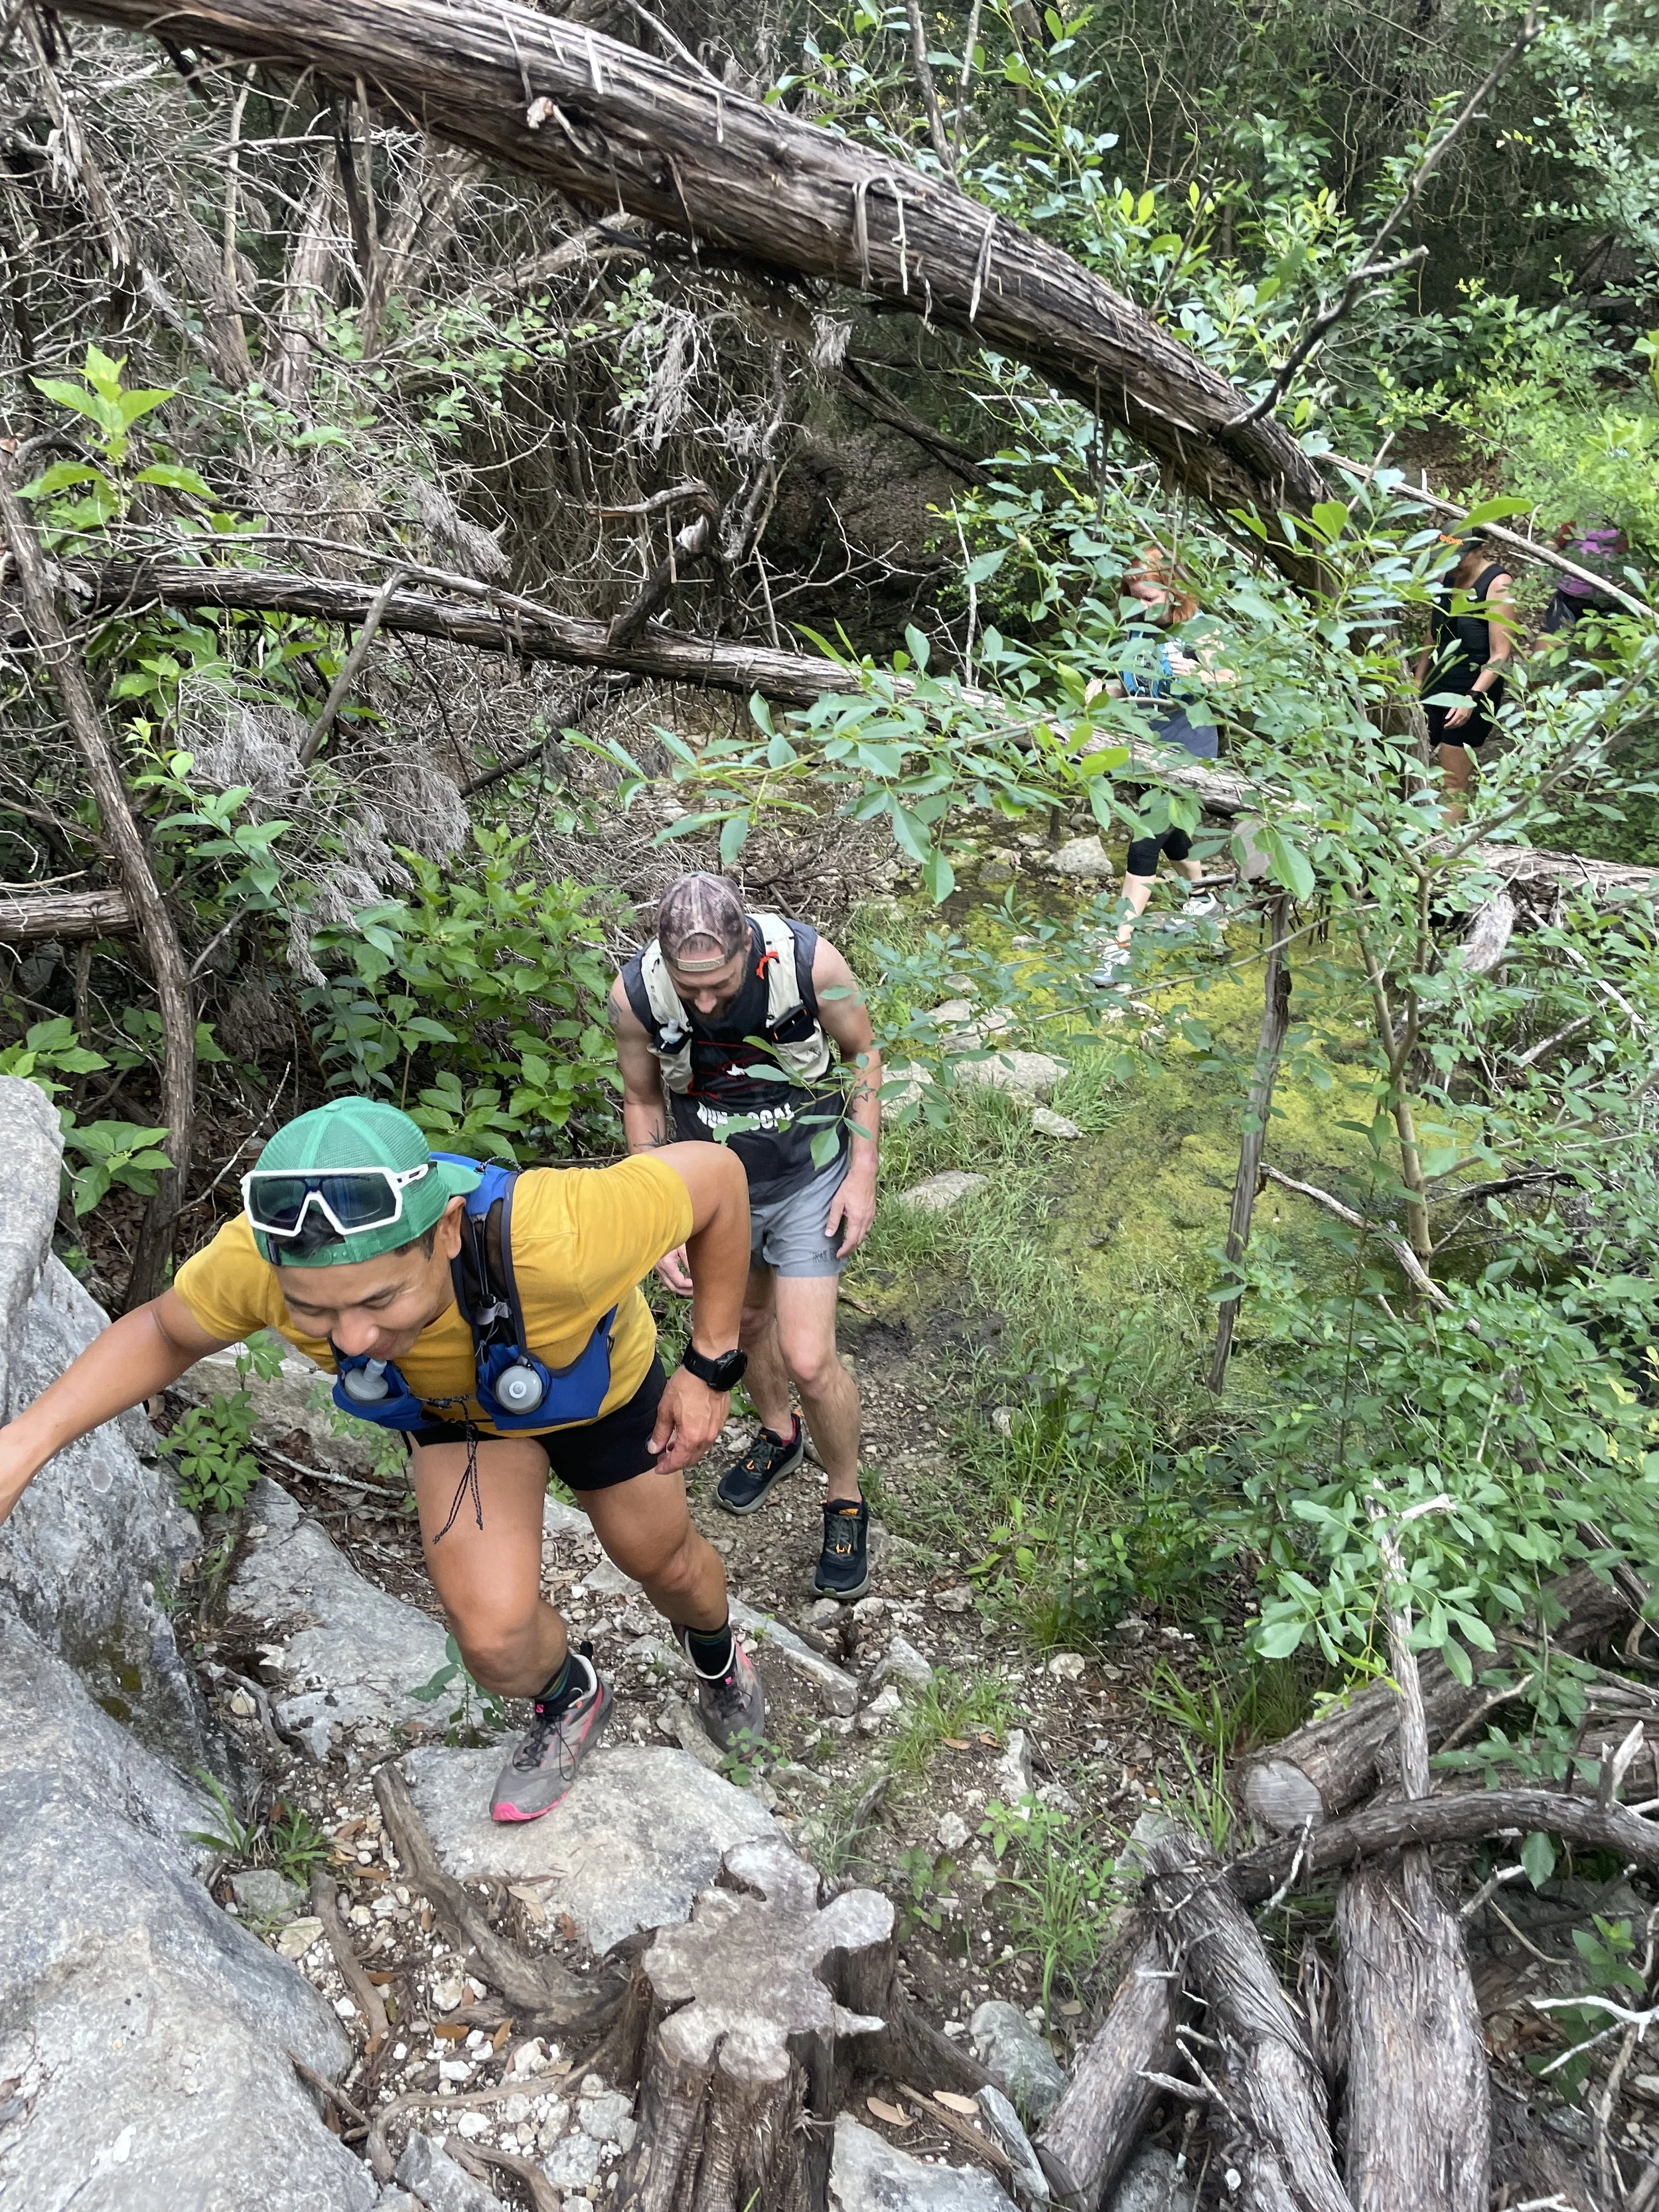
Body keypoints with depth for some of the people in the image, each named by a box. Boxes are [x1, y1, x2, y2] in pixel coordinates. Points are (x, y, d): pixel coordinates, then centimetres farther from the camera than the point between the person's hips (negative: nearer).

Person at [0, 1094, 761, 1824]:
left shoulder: (551, 1239, -50)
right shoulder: (257, 1259, -38)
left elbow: (717, 1174, -32)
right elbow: (165, 1329, -14)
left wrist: (711, 1364, -25)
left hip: (594, 1388, -1)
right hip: (453, 1407, 2)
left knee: (663, 1562, 20)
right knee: (495, 1639, -11)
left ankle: (715, 1654, 59)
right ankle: (568, 1702, 27)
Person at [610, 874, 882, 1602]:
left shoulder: (810, 963, -29)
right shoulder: (635, 995, -24)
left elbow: (863, 1054, -9)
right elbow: (643, 1101, -4)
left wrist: (864, 1175, -9)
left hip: (808, 1178, -2)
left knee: (809, 1361, -6)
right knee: (747, 1318, 22)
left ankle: (845, 1501, 20)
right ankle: (777, 1435, 52)